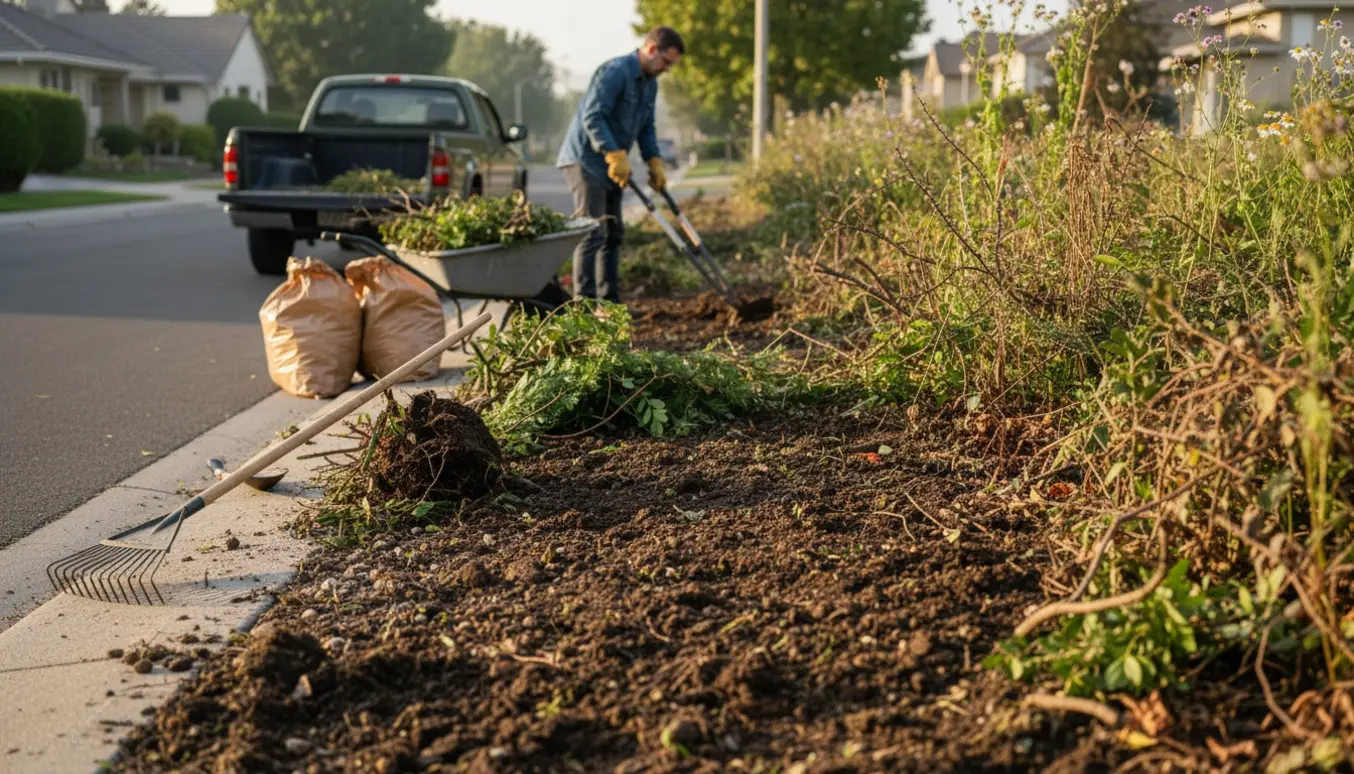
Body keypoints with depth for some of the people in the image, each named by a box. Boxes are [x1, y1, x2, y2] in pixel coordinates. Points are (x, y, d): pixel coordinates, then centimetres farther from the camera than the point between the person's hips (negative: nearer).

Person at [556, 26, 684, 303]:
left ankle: (610, 300, 17)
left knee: (613, 233, 11)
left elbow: (646, 129, 18)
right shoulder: (615, 72, -18)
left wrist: (655, 163, 4)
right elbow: (592, 116, -25)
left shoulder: (650, 83, 13)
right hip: (586, 160, -10)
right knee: (593, 233, -13)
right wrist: (616, 156, -29)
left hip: (611, 166, 10)